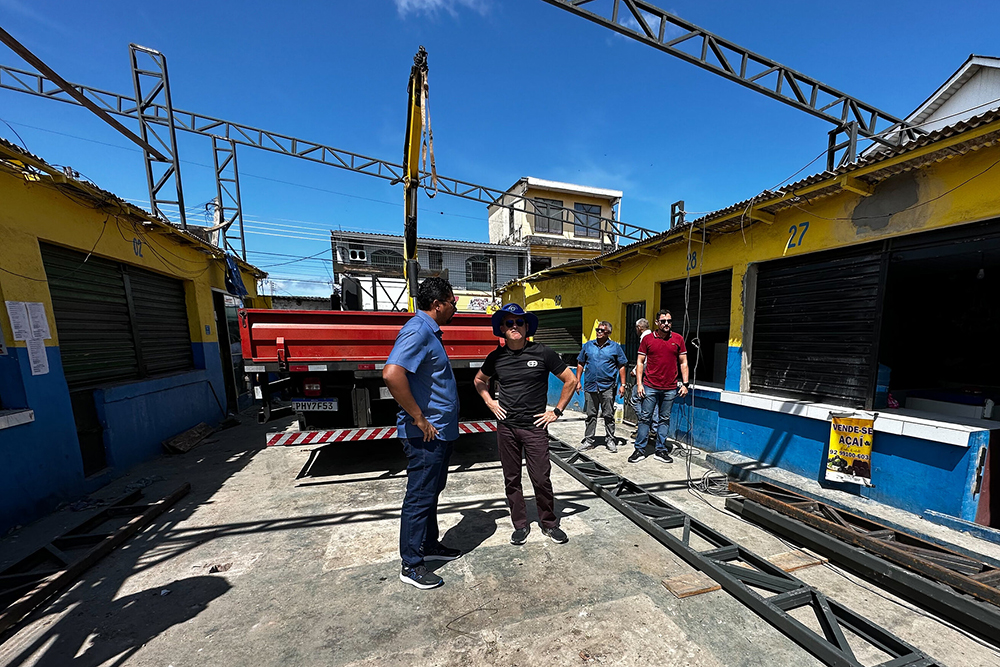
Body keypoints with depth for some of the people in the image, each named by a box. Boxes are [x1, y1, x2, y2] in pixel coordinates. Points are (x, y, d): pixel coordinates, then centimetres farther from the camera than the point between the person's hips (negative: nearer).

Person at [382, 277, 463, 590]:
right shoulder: (418, 330, -21)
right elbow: (392, 374, -34)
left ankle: (429, 545, 41)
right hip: (426, 434, -10)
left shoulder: (430, 331, 12)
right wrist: (418, 418, -26)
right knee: (419, 497, 6)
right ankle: (411, 565, 25)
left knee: (431, 492, 23)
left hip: (440, 432, 10)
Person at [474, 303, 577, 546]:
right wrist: (489, 402, 6)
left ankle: (549, 524, 31)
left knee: (541, 479, 6)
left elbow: (570, 380, -1)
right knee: (511, 479, 13)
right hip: (506, 427, 3)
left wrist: (556, 411, -2)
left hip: (535, 427, -2)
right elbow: (480, 380, 19)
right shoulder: (496, 357, 0)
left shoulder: (542, 353, -8)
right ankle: (520, 525, 33)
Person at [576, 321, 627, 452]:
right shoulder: (588, 345, 9)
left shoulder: (615, 347, 4)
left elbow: (622, 366, 5)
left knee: (609, 415, 6)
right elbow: (580, 364, 12)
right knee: (591, 415, 9)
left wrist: (622, 384, 0)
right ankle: (589, 440, 18)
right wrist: (578, 381, 7)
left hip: (607, 387, -2)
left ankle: (610, 440, 20)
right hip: (590, 386, 2)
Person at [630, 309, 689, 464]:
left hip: (670, 388, 2)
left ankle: (661, 451, 22)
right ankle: (640, 450, 12)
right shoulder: (647, 339, 1)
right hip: (650, 387, -1)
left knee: (664, 419, 11)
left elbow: (683, 363, 8)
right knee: (645, 418, 2)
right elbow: (640, 362, 2)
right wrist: (639, 383, -4)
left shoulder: (678, 339, 5)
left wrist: (685, 384, 2)